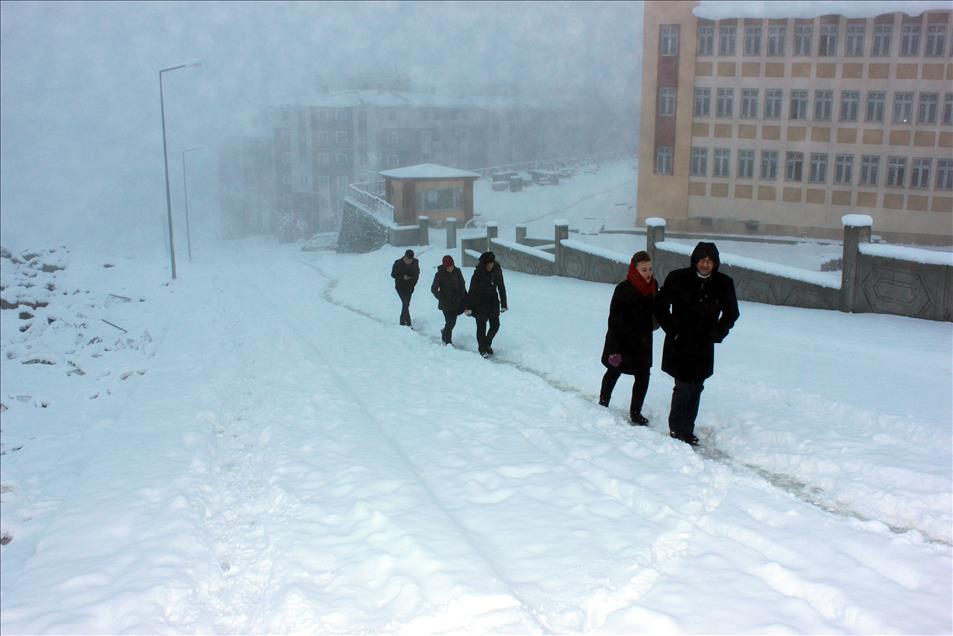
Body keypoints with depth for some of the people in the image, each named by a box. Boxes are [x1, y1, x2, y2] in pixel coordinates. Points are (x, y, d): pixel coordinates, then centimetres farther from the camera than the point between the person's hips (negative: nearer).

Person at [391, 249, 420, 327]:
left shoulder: (415, 262, -5)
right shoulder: (398, 263, -14)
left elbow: (417, 274, 8)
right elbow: (393, 274, -5)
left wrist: (413, 284, -3)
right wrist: (402, 277, -19)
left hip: (410, 287, 4)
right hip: (400, 287, -4)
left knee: (406, 304, 11)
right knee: (405, 303, -15)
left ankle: (402, 321, 26)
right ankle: (408, 323, -16)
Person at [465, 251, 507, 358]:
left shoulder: (497, 272, -6)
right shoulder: (478, 274, -17)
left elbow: (501, 288, 4)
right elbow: (472, 291, -13)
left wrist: (503, 304, 5)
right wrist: (468, 307, -14)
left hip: (493, 303, 4)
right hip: (480, 304, -4)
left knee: (495, 325, 4)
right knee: (481, 327, 3)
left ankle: (487, 343, 29)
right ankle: (482, 349, 19)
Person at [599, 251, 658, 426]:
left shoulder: (653, 286, -4)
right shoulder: (623, 289, -21)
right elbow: (614, 319, -20)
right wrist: (614, 349, -22)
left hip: (642, 342, 5)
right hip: (621, 341, -4)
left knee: (643, 376, 2)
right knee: (613, 372, 13)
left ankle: (635, 412, 16)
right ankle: (603, 404, 33)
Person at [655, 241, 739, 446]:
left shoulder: (724, 284, 0)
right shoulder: (677, 279, -7)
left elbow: (731, 313, 15)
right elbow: (660, 306, 4)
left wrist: (717, 333, 3)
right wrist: (672, 329, -3)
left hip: (704, 347, 3)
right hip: (679, 345, -3)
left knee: (696, 389, 8)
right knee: (684, 388, -6)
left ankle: (687, 431, 20)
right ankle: (677, 430, 7)